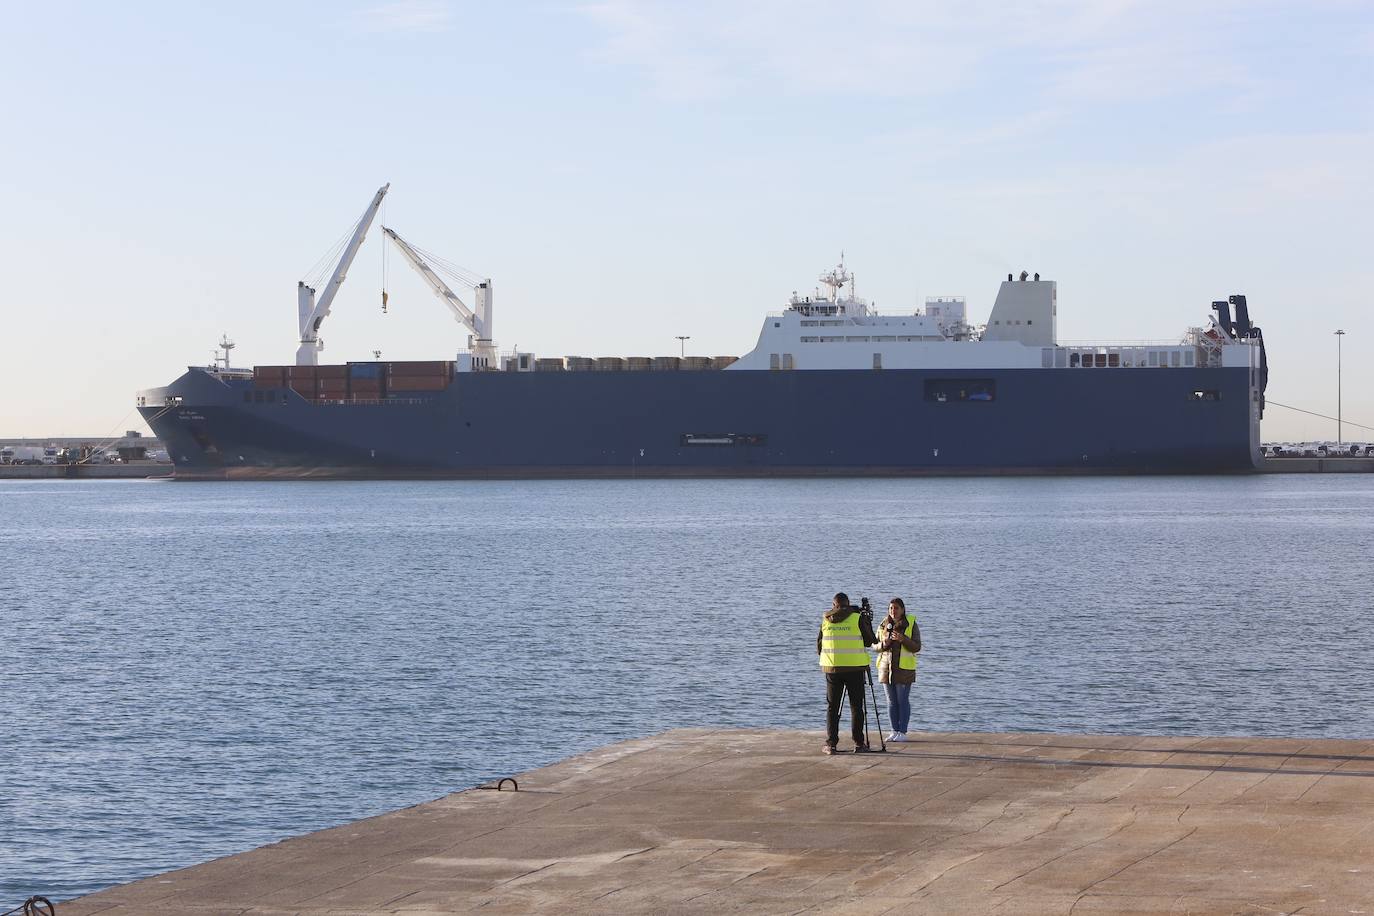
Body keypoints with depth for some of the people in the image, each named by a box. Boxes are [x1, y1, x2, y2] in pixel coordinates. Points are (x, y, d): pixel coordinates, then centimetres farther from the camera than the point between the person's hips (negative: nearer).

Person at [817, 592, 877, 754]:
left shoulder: (826, 620, 5)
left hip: (832, 668, 2)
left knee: (832, 707, 8)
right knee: (856, 706, 5)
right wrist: (868, 623, 17)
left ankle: (831, 744, 4)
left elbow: (819, 645, 12)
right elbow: (869, 641, 2)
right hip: (855, 668, -2)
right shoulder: (857, 618, -3)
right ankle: (859, 743, 3)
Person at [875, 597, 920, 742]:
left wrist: (903, 639, -23)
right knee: (892, 701, 7)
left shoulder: (911, 624, -3)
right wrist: (883, 644, -11)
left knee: (903, 701, -4)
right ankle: (895, 731, 12)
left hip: (904, 668, -4)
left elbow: (917, 647, -7)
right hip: (886, 667, 4)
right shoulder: (883, 625, 9)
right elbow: (875, 646, 11)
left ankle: (903, 732, 0)